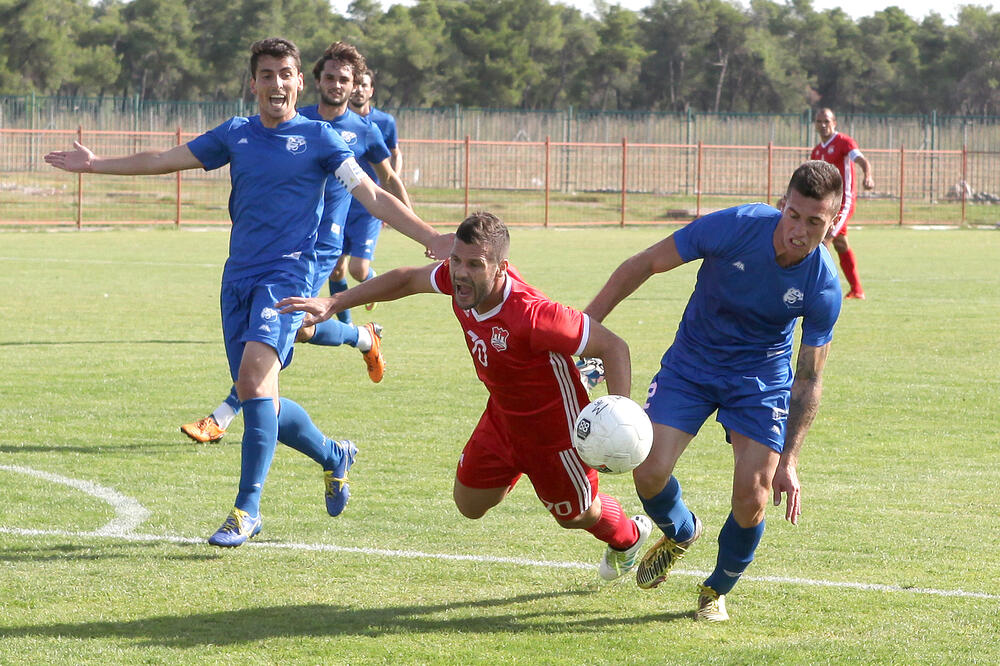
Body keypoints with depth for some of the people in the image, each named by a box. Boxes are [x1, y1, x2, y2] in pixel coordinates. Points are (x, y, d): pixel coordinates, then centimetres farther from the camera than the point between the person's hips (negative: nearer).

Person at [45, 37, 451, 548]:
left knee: (255, 374, -26)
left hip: (288, 275, -5)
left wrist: (430, 237, -10)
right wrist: (95, 164, 21)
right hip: (238, 277, 5)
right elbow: (165, 159, 21)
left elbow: (371, 195, 0)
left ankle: (247, 509, -24)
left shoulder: (318, 138, 1)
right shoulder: (235, 135, 13)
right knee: (260, 402, 4)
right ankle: (334, 456, 32)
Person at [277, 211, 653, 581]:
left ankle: (629, 537, 53)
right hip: (502, 415, 6)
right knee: (470, 505, 11)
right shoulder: (459, 278, -21)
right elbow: (408, 280, 2)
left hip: (553, 425, -6)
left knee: (573, 515, 18)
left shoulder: (531, 315, -41)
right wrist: (334, 304, 0)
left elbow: (614, 346, -34)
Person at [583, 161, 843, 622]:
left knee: (751, 500, -11)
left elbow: (809, 379, -12)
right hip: (691, 363, 0)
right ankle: (680, 533, 26)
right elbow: (645, 264, -13)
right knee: (650, 473, -12)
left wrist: (789, 460, -16)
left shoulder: (824, 287, -22)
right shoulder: (734, 226, -26)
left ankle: (717, 590, 20)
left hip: (762, 376, 0)